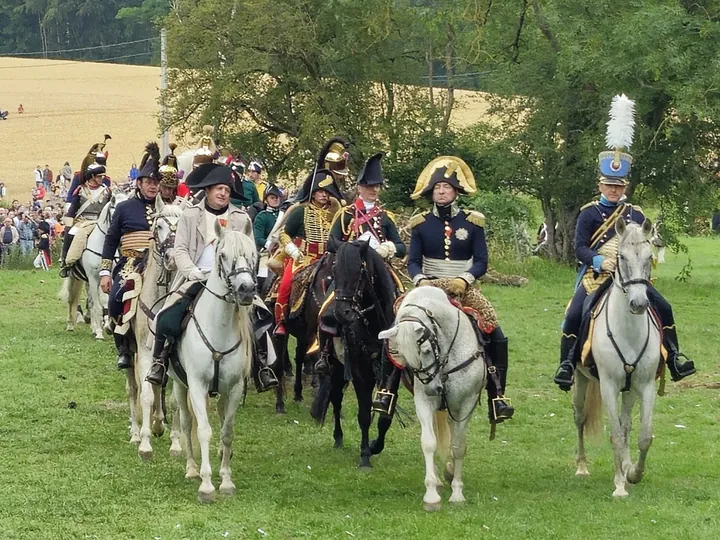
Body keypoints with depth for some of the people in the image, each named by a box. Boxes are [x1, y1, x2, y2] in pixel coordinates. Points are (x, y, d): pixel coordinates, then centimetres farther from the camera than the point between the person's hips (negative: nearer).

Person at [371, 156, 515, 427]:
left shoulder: (472, 222, 3)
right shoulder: (421, 223, 5)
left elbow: (481, 262, -1)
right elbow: (413, 262, 2)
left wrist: (464, 278, -20)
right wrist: (420, 279, -19)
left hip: (463, 288, -1)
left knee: (495, 336, -19)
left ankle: (497, 397, -12)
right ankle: (387, 389, -11)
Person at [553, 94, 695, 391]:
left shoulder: (636, 215, 10)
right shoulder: (589, 214, 0)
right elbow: (580, 247, -8)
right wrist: (597, 261, -27)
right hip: (596, 277, -3)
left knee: (663, 307, -11)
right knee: (574, 314, -22)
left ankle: (673, 358, -2)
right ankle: (567, 364, -11)